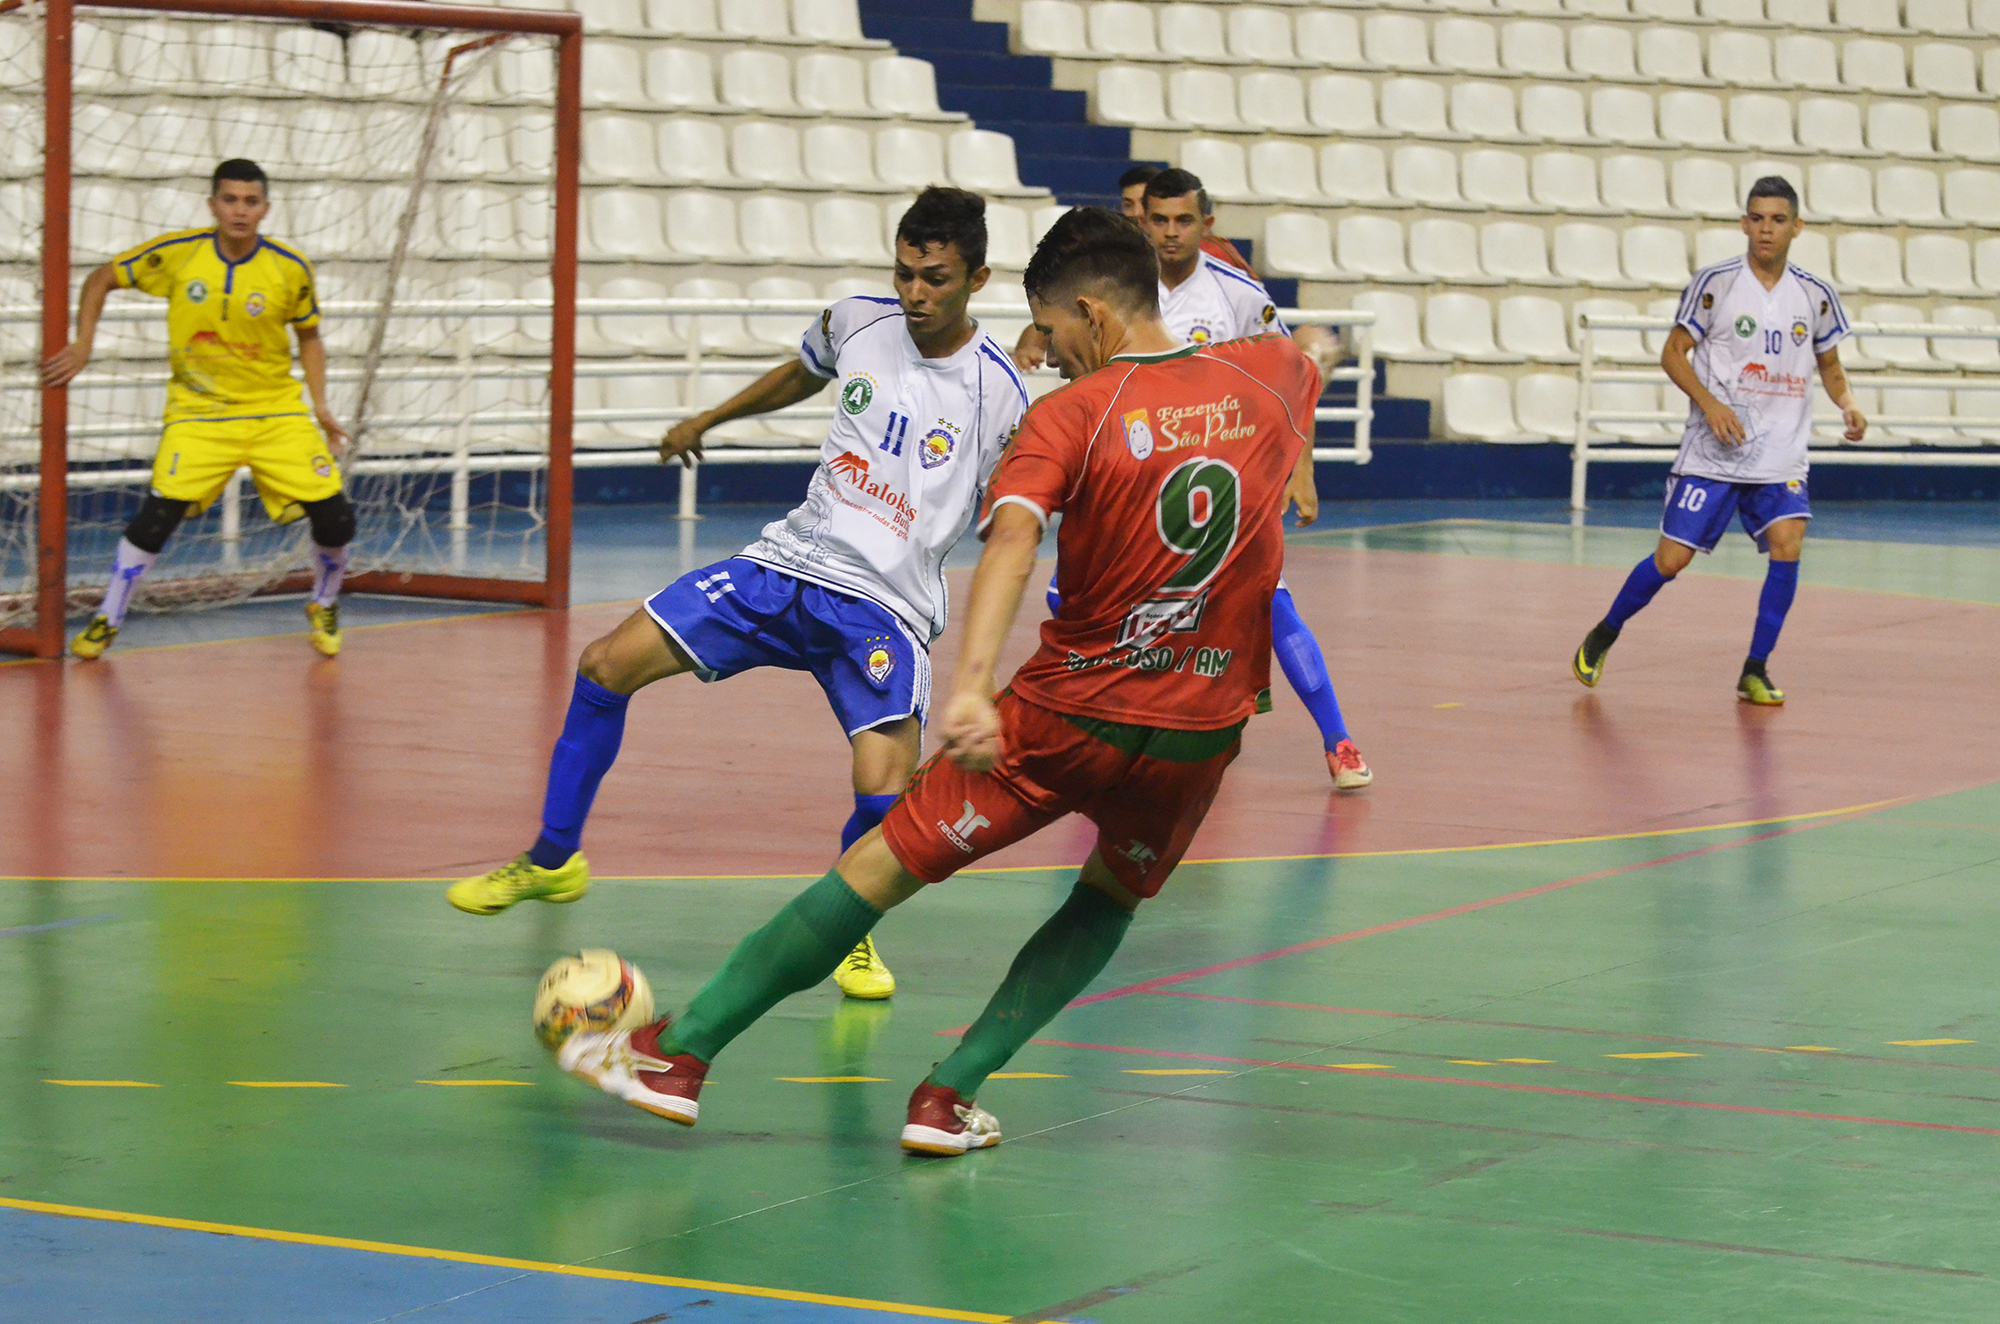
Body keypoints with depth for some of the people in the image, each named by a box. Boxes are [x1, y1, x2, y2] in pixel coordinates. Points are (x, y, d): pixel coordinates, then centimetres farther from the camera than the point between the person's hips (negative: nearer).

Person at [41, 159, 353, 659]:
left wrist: (321, 407, 1)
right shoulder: (177, 254, -10)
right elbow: (101, 280, 4)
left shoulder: (291, 270, -8)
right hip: (198, 411, -1)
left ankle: (324, 608, 23)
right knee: (159, 513, -17)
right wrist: (82, 346, -4)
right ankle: (106, 622, 3)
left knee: (334, 517, -7)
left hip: (275, 410, 1)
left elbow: (309, 337, 9)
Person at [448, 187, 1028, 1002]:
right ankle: (553, 859, 15)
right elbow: (804, 374, 25)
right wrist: (707, 420, 35)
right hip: (787, 563, 4)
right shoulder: (856, 322, 0)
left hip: (886, 608, -4)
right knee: (606, 666, -5)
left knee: (884, 794, -26)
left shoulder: (998, 397, -12)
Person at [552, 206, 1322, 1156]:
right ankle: (952, 1093, 12)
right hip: (1202, 733, 4)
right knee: (1109, 900, 28)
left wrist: (971, 684, -40)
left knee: (881, 867, 7)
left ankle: (680, 1053, 10)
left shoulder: (1071, 414, -10)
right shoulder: (1270, 376, 4)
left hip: (1069, 717, -4)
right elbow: (1306, 368, 31)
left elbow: (1012, 536, -29)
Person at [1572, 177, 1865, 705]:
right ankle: (1603, 636, 24)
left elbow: (1829, 365, 17)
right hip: (1712, 453, -2)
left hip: (1781, 456, 2)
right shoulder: (1715, 283, -6)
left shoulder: (1816, 295, 3)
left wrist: (1848, 405, -3)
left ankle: (1755, 671, -6)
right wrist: (1710, 403, -15)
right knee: (1671, 558, -2)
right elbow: (1673, 353, -1)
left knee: (1787, 545, -19)